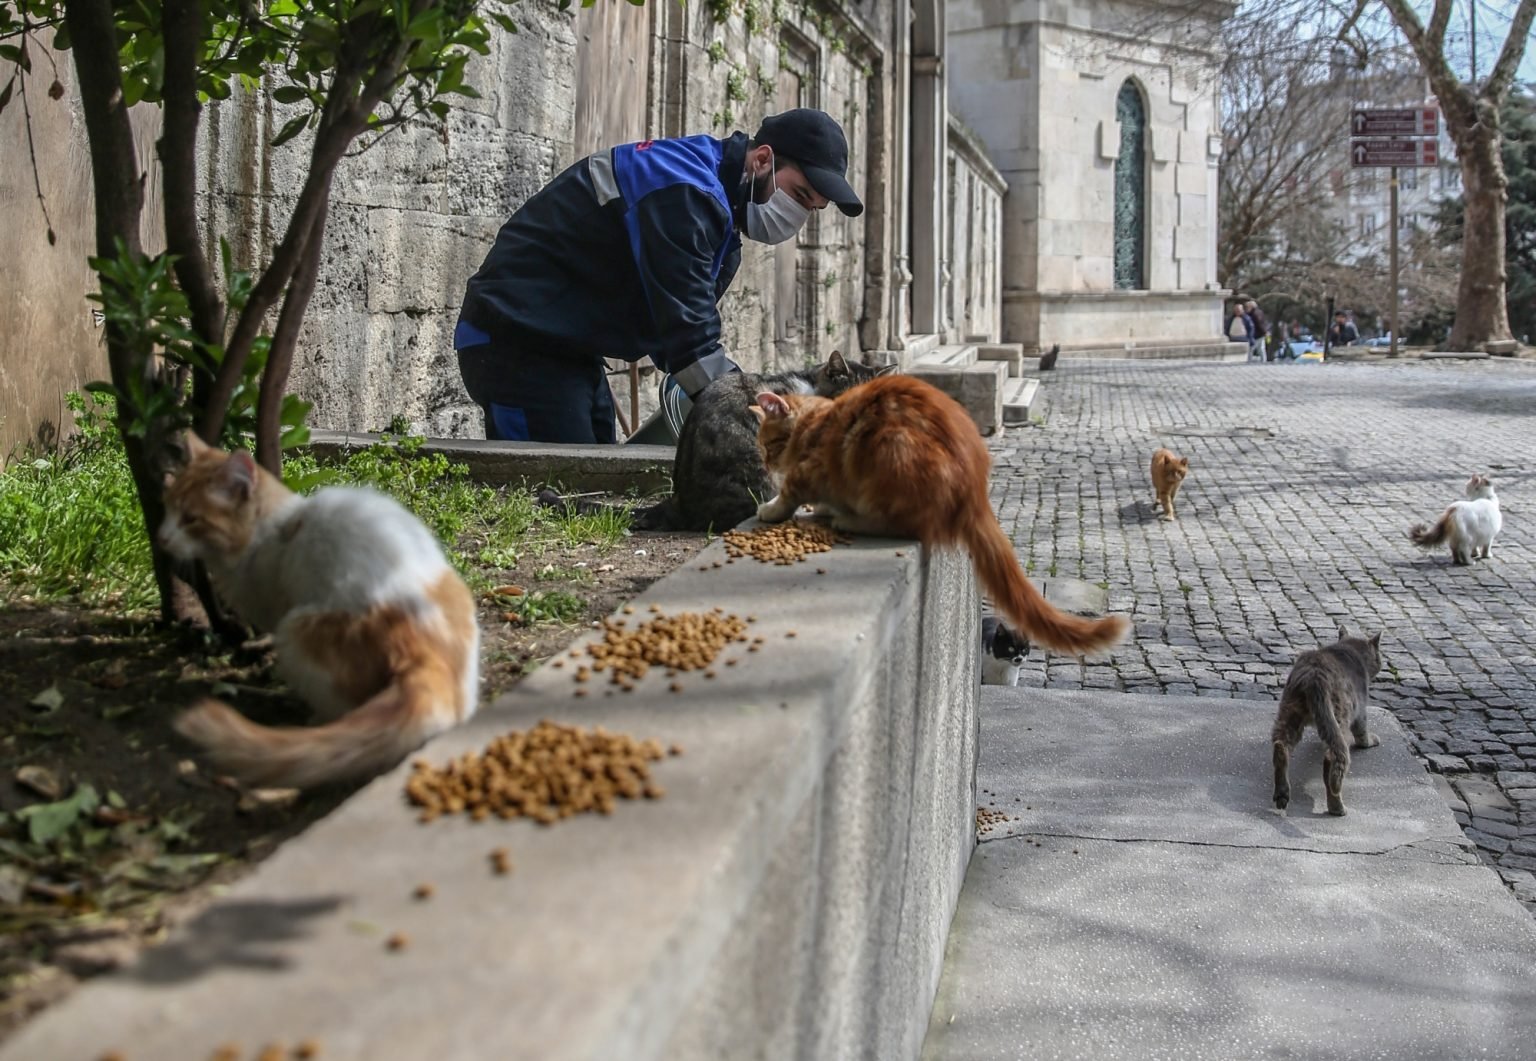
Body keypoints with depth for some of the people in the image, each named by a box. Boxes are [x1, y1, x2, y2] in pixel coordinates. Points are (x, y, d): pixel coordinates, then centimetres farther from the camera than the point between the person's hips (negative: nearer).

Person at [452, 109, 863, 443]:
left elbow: (680, 323, 13)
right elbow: (687, 326, -27)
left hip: (570, 348, 10)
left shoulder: (718, 198, 12)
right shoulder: (683, 189, -21)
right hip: (516, 342, -10)